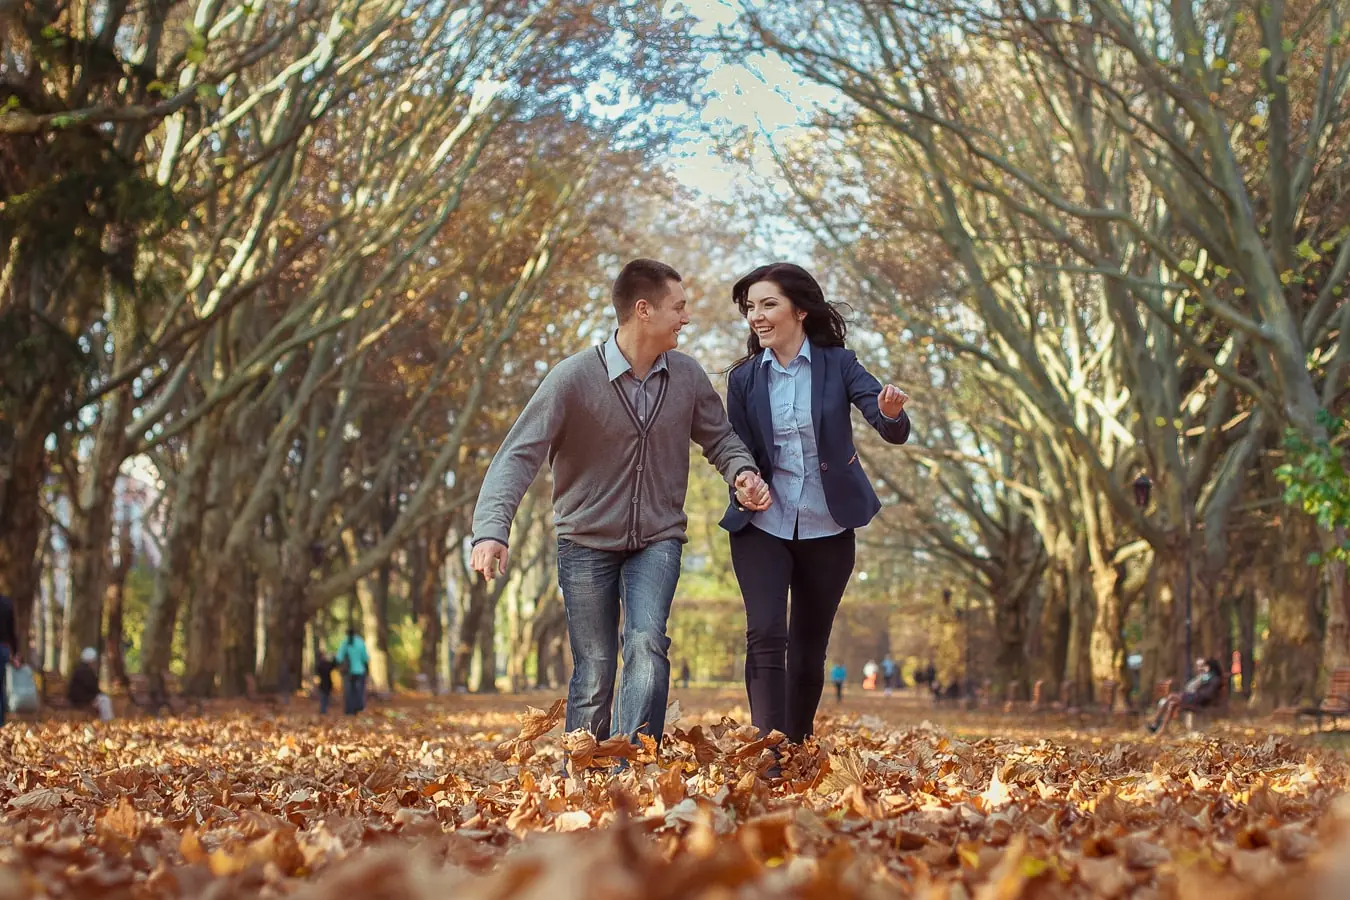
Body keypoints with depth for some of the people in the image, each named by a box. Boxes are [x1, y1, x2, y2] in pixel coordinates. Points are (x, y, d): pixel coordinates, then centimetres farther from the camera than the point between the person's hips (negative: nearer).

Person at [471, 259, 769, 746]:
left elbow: (719, 436, 12)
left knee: (647, 643, -22)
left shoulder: (687, 375, -3)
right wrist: (492, 530, -35)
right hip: (587, 542, -2)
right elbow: (518, 455, -20)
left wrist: (743, 471, -12)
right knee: (594, 673, 0)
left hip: (657, 540, 2)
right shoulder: (574, 377, -15)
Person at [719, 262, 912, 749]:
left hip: (827, 530, 0)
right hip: (762, 526, 0)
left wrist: (892, 413, -37)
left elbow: (893, 431, -12)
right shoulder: (744, 378, 3)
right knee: (766, 634, -17)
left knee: (809, 649, 7)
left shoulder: (837, 364, -3)